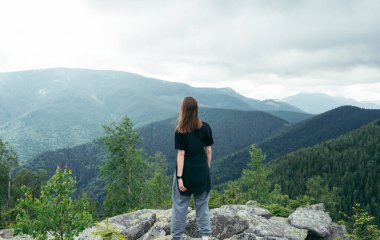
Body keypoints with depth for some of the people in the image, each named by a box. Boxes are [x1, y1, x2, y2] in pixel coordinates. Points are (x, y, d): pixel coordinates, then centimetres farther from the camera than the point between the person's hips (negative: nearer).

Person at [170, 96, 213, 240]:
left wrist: (179, 177, -11)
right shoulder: (205, 127, -3)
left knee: (180, 205, 9)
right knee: (202, 205, 15)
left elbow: (181, 154, -14)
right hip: (201, 171, 3)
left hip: (186, 171, -3)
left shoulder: (180, 131, -13)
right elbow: (208, 150, 2)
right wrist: (207, 169, 14)